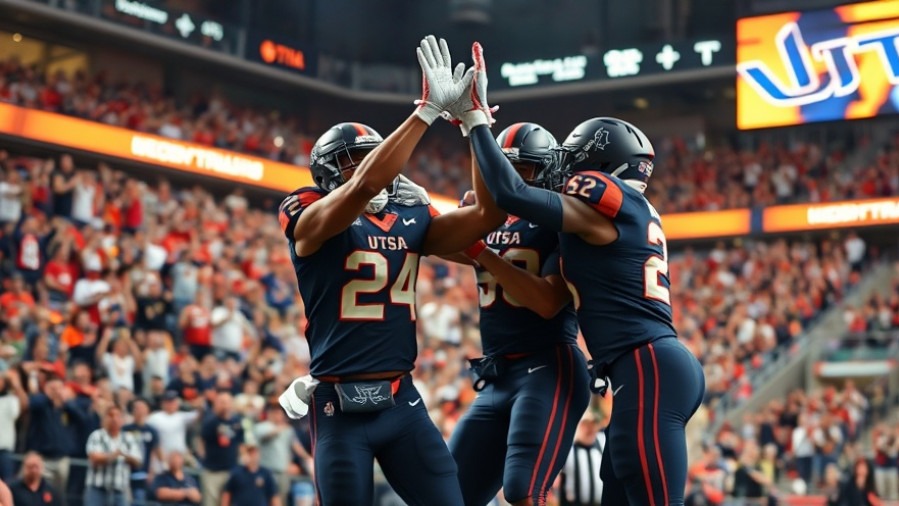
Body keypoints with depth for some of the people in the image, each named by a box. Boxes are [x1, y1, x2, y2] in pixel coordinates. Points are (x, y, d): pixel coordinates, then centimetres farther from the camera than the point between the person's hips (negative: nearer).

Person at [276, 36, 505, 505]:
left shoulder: (410, 218, 9)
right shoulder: (308, 217, -6)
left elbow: (489, 214, -1)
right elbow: (365, 186, -25)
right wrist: (429, 109, -25)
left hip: (402, 400, 5)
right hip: (341, 407, -5)